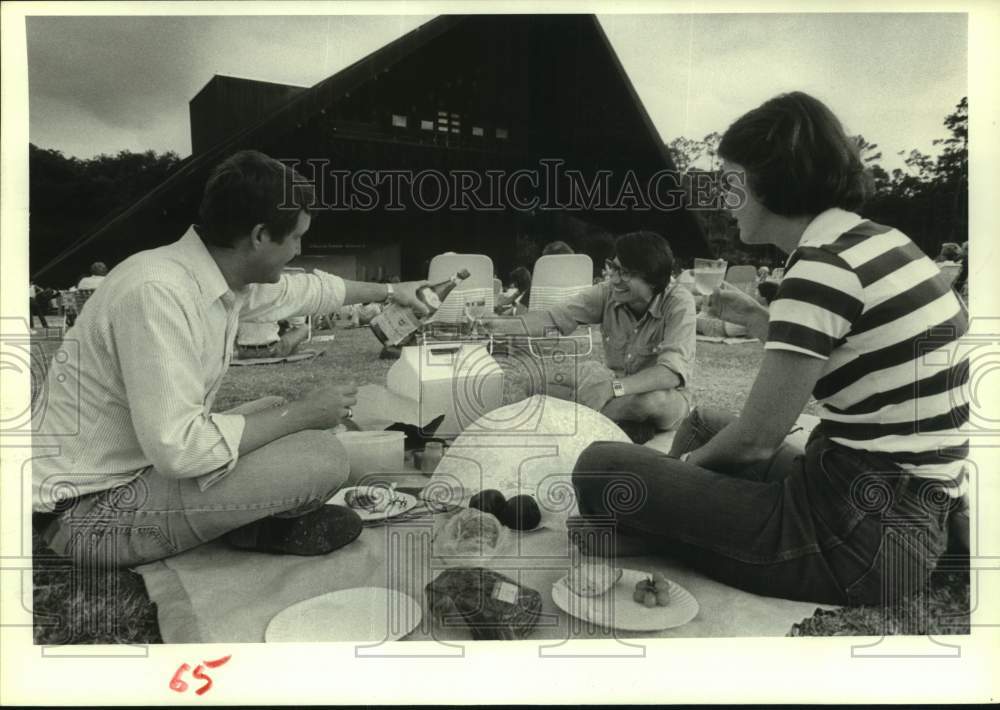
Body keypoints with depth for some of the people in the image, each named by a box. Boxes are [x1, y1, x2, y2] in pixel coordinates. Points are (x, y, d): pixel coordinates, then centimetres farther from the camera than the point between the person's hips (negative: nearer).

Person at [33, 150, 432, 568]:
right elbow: (178, 449, -33)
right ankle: (266, 529, 9)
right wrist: (302, 415, -21)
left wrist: (389, 291, 32)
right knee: (322, 457, -20)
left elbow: (303, 289, 19)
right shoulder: (157, 293, -29)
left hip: (151, 460, 10)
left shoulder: (225, 276, -2)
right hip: (94, 510, -10)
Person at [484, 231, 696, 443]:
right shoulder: (608, 293, -11)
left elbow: (671, 372, -34)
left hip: (667, 397, -3)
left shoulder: (678, 303, -22)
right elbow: (553, 317, -19)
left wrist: (614, 387, -49)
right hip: (617, 391, 4)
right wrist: (499, 324, -37)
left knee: (651, 400, -41)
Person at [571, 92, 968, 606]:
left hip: (860, 538, -10)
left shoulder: (823, 267, -20)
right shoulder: (877, 242, 9)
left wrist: (685, 464, 4)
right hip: (909, 515, 10)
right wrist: (758, 320, 18)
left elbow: (755, 440, -15)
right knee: (702, 424, 28)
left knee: (600, 469, -15)